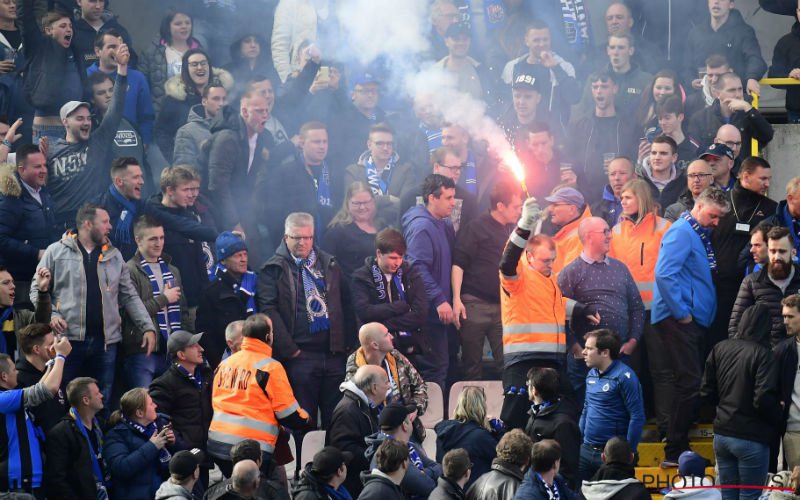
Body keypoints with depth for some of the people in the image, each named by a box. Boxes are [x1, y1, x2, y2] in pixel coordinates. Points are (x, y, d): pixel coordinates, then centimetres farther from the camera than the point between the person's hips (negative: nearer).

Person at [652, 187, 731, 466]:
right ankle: (675, 452, -9)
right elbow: (665, 274, -21)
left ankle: (679, 449, 16)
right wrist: (682, 313, -17)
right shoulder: (682, 232, -11)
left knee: (690, 384, 10)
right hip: (678, 320, -10)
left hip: (694, 320, 10)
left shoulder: (700, 234, 17)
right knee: (690, 383, -13)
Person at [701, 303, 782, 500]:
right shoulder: (762, 354, -15)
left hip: (722, 434, 6)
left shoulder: (720, 348, 3)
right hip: (751, 439, -6)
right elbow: (764, 400, -21)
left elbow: (706, 392, 7)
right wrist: (779, 419, -3)